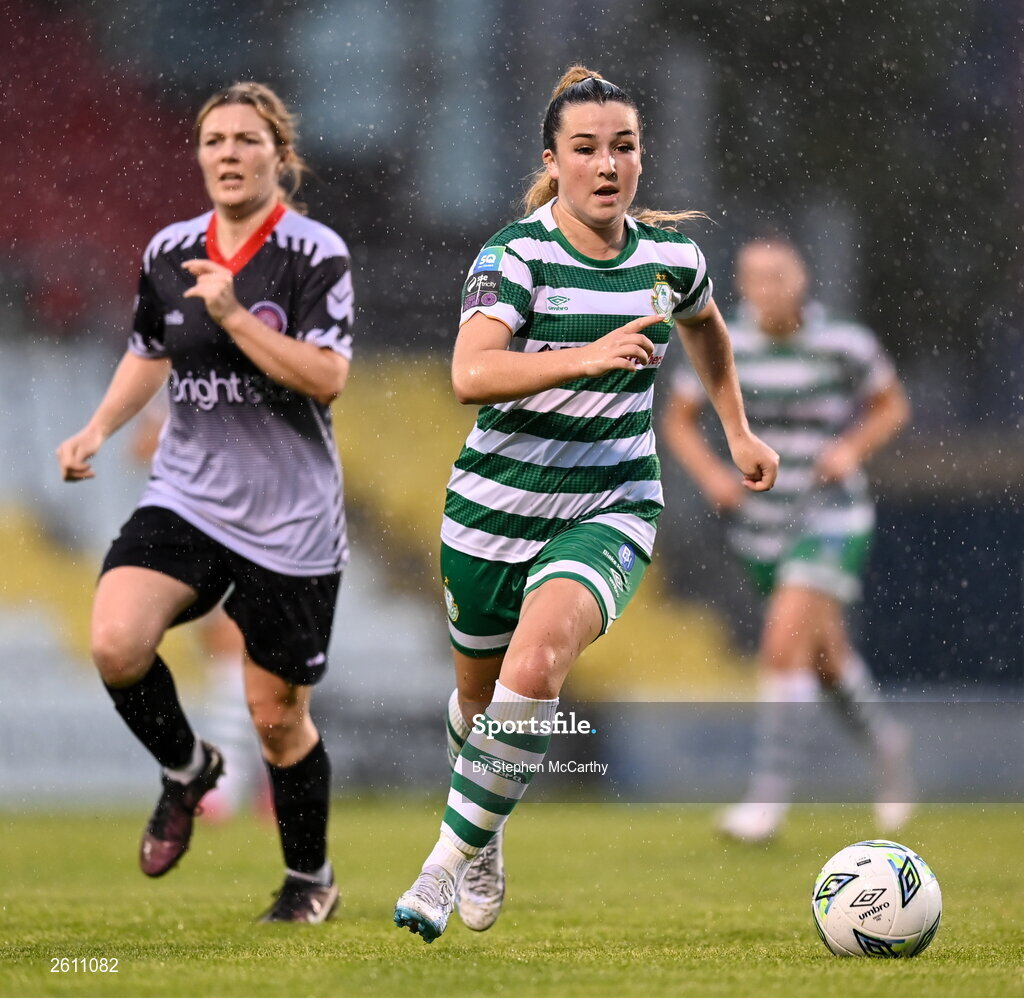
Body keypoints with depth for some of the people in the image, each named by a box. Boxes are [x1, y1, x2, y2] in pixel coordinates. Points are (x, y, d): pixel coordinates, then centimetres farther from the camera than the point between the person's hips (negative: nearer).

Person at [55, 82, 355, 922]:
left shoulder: (315, 253, -10)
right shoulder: (170, 252, 5)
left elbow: (327, 379, -19)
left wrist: (233, 313, -25)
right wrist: (97, 430, 8)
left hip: (290, 521, -4)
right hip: (186, 497, 4)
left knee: (278, 716, 3)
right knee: (115, 643, -21)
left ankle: (311, 878, 27)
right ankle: (187, 769, 10)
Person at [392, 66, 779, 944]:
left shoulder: (673, 258, 0)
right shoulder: (516, 254, -14)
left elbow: (705, 324, 26)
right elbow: (471, 375, -31)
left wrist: (739, 432, 28)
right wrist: (590, 356, -41)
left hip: (612, 509, 1)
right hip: (497, 506, -1)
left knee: (536, 664, -26)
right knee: (481, 692, 15)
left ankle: (453, 857, -14)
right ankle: (483, 837, 48)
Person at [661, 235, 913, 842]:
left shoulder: (845, 345, -12)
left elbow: (894, 406, 4)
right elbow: (679, 421, 5)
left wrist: (853, 448, -13)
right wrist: (711, 475, -12)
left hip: (831, 521, -4)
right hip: (762, 525, 4)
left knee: (784, 647, -20)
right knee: (825, 655, 20)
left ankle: (771, 796, -16)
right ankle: (884, 739, 49)